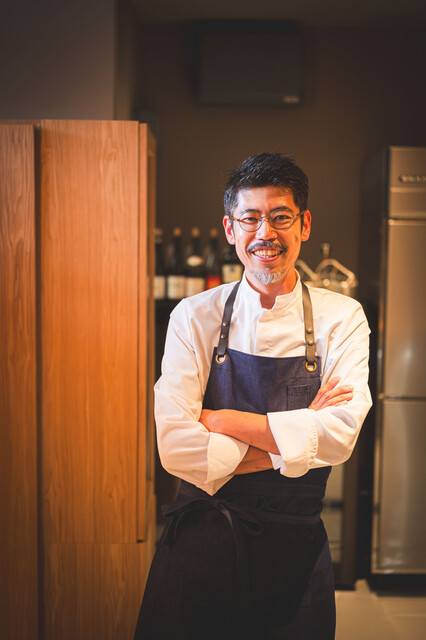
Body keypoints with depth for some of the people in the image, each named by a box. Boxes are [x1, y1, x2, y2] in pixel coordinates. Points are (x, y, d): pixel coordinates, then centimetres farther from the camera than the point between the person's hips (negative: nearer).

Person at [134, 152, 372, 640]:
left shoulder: (341, 318, -4)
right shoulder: (194, 317, -5)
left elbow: (340, 436, -18)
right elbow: (175, 447, -15)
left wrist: (219, 419, -17)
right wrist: (297, 439, -17)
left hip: (296, 548, 1)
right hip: (201, 541, 0)